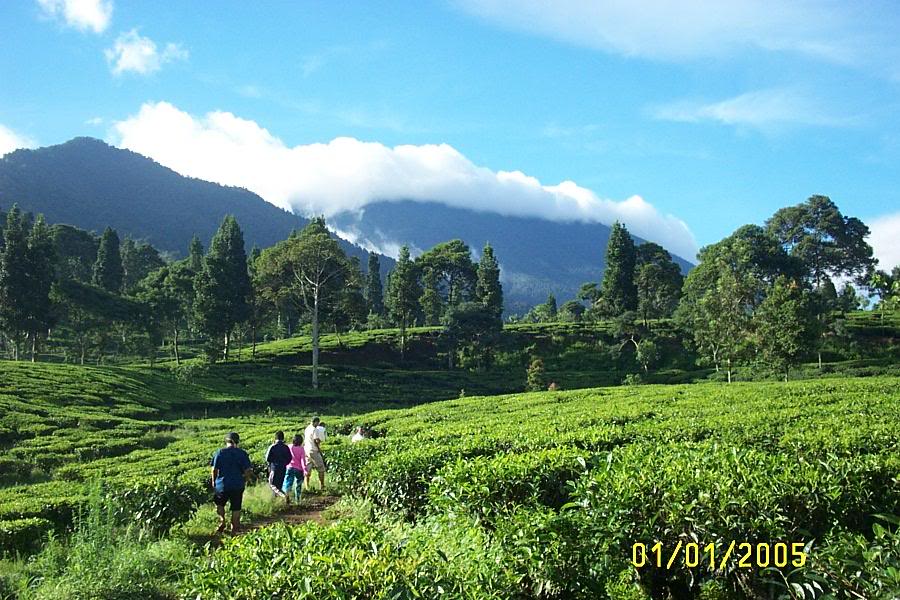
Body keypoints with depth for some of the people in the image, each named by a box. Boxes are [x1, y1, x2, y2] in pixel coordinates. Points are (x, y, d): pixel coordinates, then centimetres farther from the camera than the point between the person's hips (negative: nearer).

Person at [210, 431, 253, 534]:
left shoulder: (220, 452, -5)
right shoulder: (242, 453, -4)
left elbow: (214, 469, -4)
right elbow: (248, 471, -6)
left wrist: (214, 481, 11)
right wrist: (244, 481, 10)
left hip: (222, 484, 0)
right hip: (238, 485, 0)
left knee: (219, 504, 25)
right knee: (236, 508, 11)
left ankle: (222, 522, 11)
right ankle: (234, 529, 15)